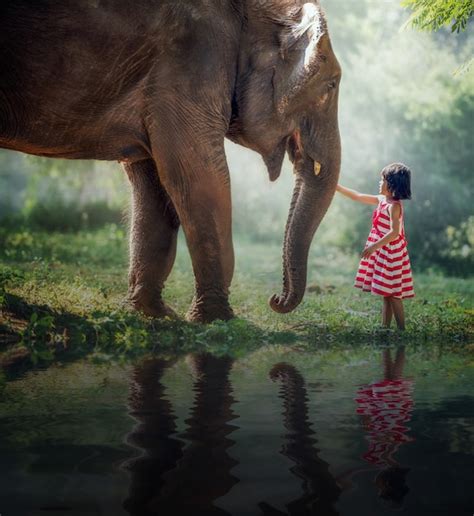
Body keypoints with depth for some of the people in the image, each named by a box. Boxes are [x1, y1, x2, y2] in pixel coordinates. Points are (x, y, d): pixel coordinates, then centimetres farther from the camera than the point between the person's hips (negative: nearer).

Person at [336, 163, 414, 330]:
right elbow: (358, 197, 20)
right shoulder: (382, 199, 12)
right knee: (386, 295, 12)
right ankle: (385, 327, 17)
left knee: (393, 295, -7)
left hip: (391, 254, -10)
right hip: (382, 254, 10)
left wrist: (374, 246, -26)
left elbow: (394, 232, -25)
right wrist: (336, 187, 20)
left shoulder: (394, 205, -16)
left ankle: (401, 329, -3)